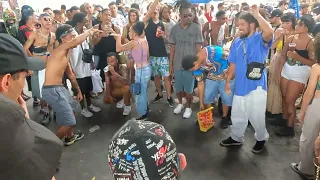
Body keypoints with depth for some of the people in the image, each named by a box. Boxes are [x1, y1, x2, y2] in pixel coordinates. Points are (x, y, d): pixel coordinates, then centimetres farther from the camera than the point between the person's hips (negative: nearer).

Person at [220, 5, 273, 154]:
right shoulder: (237, 42, 9)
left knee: (256, 116, 6)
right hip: (240, 85, 6)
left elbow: (269, 32, -33)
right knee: (237, 115, 17)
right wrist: (228, 80, 10)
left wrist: (256, 14, -23)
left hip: (256, 86, -5)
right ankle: (236, 138, 38)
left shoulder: (261, 39, -8)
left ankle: (261, 139, 34)